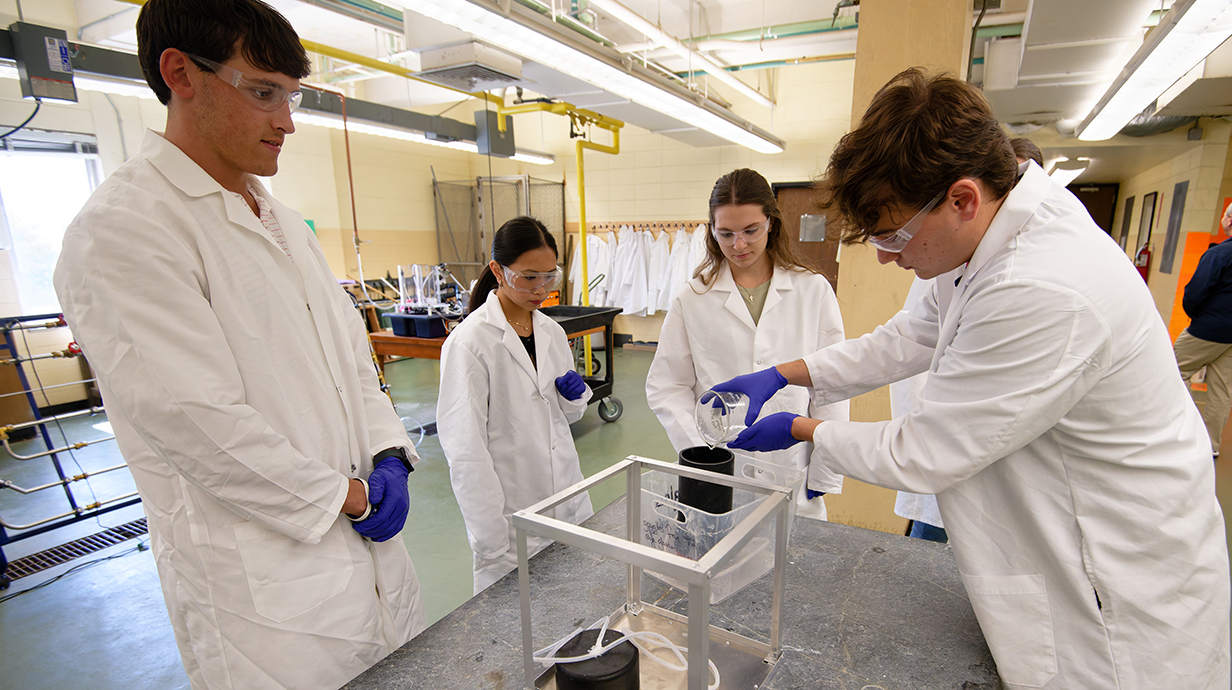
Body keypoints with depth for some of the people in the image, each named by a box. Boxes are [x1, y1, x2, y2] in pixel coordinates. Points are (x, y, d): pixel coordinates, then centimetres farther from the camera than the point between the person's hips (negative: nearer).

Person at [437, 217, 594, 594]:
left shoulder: (552, 331, 4)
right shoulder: (469, 343, -17)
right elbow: (465, 450, -17)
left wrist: (574, 395, -7)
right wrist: (493, 544, -16)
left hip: (568, 506, 6)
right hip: (514, 519, -6)